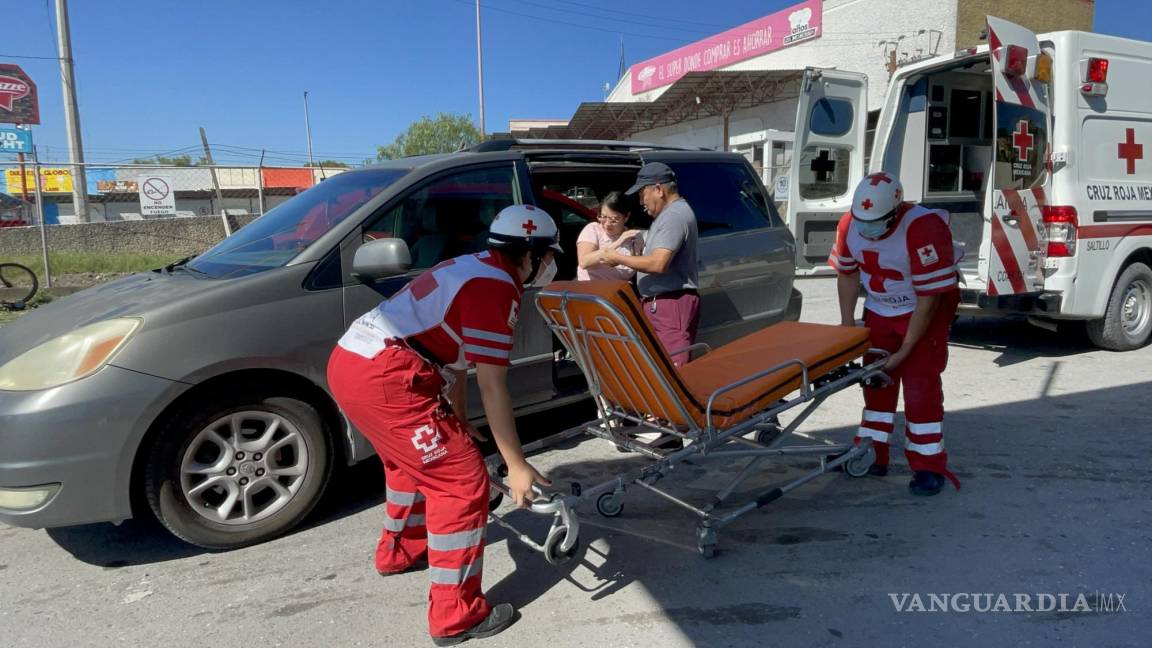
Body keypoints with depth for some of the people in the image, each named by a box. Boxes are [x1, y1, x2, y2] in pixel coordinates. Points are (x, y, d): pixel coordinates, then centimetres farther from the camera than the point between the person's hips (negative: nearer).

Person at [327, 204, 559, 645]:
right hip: (383, 378, -11)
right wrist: (516, 465, -7)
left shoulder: (473, 269, 20)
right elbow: (492, 386, -13)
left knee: (413, 460, 31)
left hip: (350, 361, 11)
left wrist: (458, 424, 37)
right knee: (463, 482, -3)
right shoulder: (496, 285, -10)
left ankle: (398, 552, 52)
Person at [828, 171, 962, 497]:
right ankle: (872, 456, 20)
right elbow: (847, 272, 3)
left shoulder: (923, 229, -30)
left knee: (921, 385, -9)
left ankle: (928, 467, 1)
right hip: (879, 310, 6)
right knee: (876, 380, 9)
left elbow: (929, 297, -26)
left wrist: (904, 351, -24)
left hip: (925, 311, -6)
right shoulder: (850, 225, -13)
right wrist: (847, 321, -2)